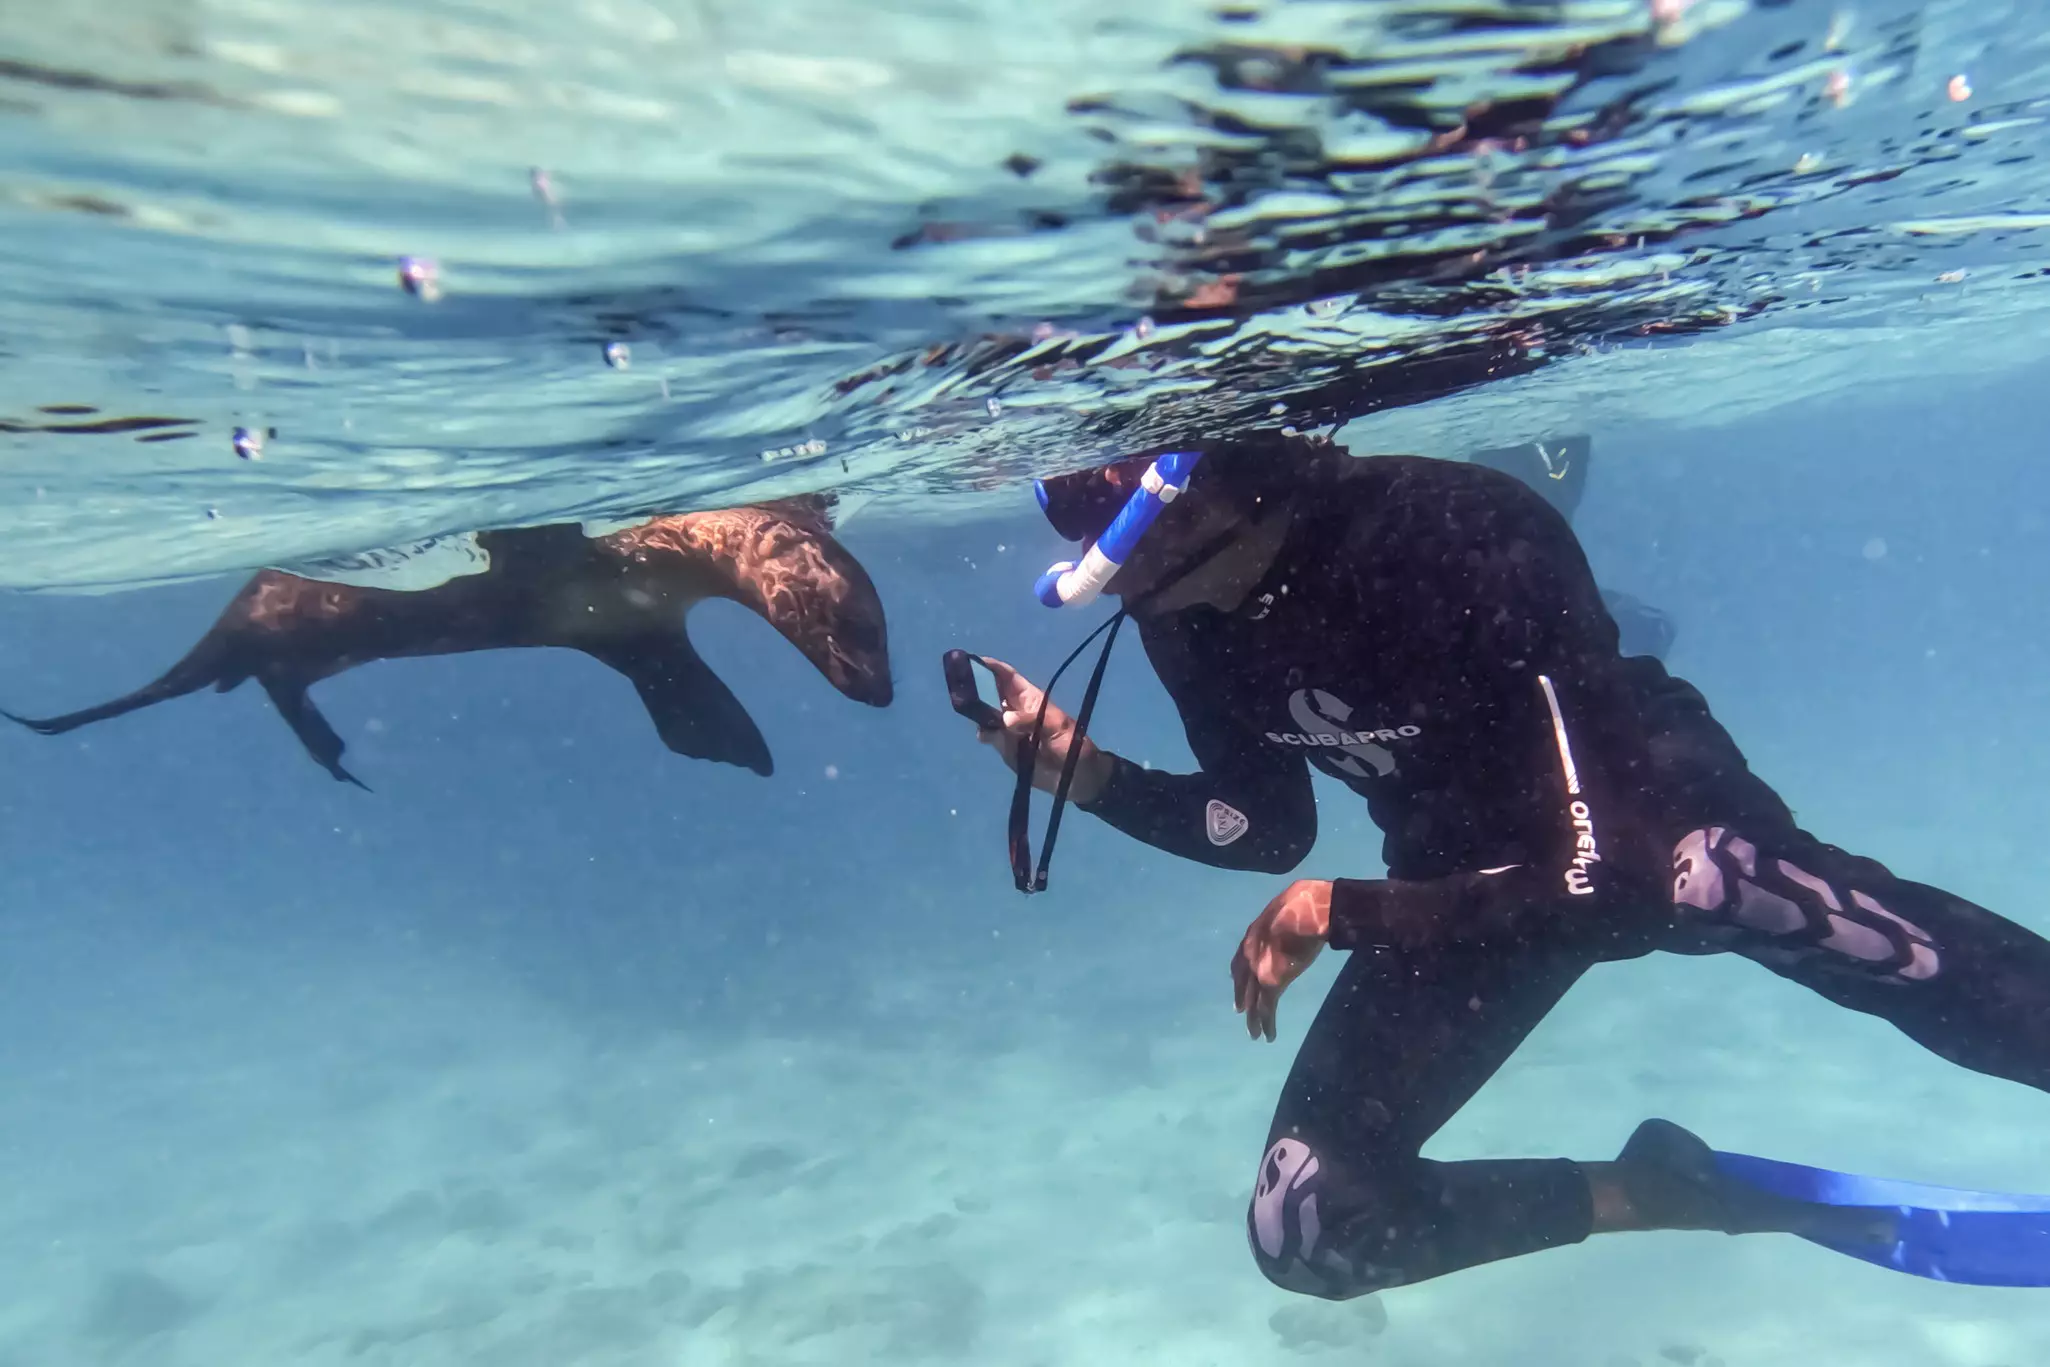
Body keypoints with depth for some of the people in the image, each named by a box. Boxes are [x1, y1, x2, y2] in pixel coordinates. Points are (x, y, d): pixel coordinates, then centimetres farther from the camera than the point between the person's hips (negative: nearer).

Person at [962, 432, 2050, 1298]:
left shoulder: (1456, 537, -34)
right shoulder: (1181, 623, -13)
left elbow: (1619, 872, -33)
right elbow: (1269, 830, 2)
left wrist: (1340, 912, -30)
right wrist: (1079, 768, -11)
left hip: (1644, 820, -5)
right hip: (1459, 884, 6)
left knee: (1721, 878, -44)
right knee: (1300, 1229, -5)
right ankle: (1686, 1192, 3)